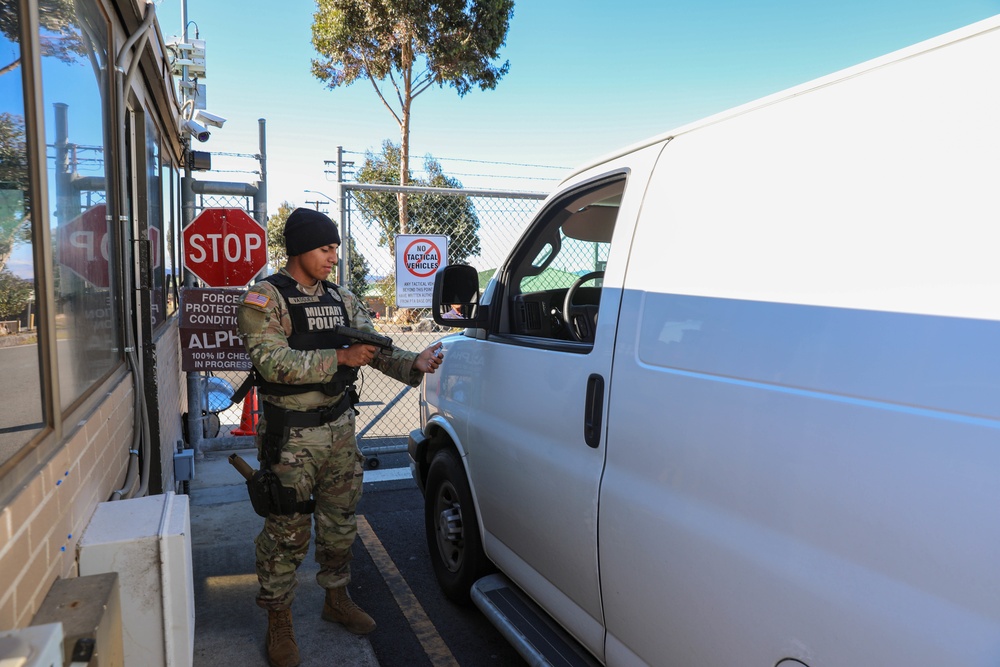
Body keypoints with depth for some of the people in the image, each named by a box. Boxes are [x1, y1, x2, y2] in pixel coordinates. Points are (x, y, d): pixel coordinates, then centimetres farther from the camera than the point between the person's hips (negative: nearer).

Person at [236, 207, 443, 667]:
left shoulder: (342, 300, 8)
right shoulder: (264, 299, -10)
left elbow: (376, 348, 3)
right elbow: (273, 362, -23)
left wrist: (414, 363, -16)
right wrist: (339, 358, -29)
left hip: (339, 428, 6)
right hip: (290, 437, -5)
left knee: (339, 524, 17)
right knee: (286, 533, 5)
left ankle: (337, 599, 37)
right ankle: (279, 622, 24)